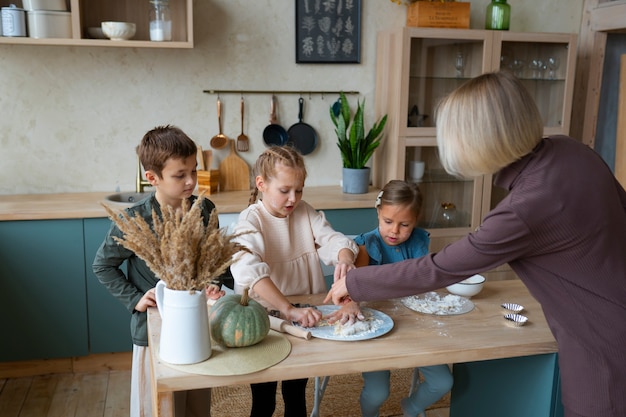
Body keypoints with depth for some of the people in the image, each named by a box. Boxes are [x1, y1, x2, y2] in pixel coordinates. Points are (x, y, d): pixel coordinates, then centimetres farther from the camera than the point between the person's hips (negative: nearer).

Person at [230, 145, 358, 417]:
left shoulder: (306, 213, 0)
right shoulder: (251, 220, -18)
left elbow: (332, 240, -12)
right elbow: (249, 271, -35)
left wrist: (345, 259, -37)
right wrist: (288, 310, -46)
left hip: (303, 315, 5)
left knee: (296, 395, 19)